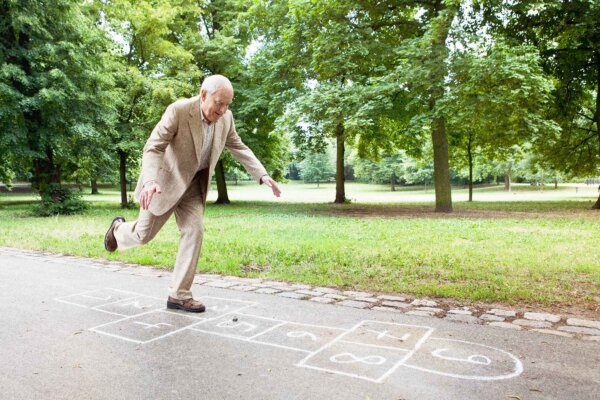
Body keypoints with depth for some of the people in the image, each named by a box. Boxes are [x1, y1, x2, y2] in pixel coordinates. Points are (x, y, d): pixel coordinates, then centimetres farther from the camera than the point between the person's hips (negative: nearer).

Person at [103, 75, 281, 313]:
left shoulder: (226, 117, -10)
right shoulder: (178, 111, -27)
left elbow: (239, 148, 2)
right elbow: (153, 148, -28)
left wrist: (263, 176, -9)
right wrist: (150, 181, -45)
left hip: (194, 183, 5)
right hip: (165, 179, -4)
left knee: (194, 231, -8)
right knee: (144, 234, 7)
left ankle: (179, 295, 1)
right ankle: (119, 229, 45)